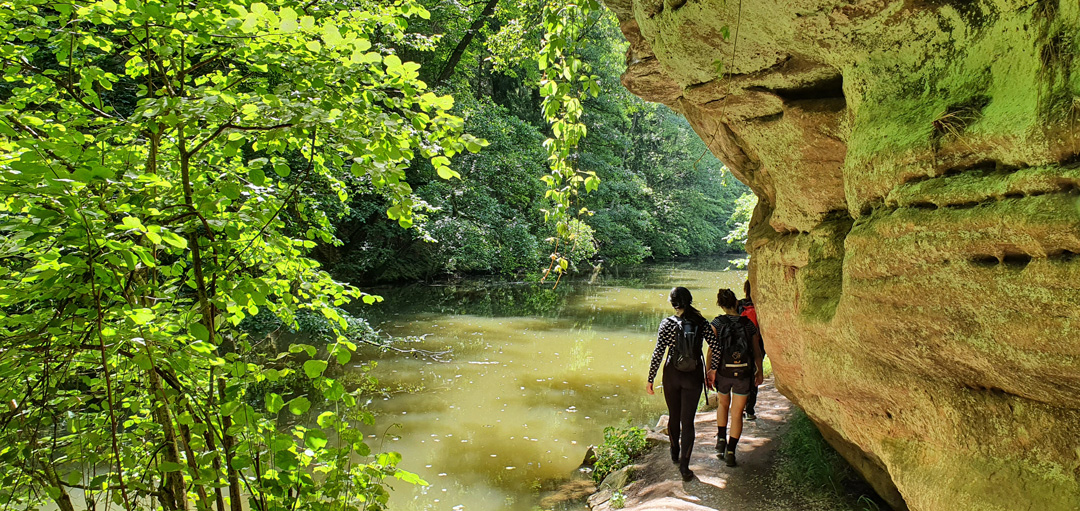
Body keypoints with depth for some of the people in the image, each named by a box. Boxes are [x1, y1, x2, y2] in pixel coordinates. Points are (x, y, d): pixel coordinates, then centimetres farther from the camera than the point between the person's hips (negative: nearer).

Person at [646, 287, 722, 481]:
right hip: (694, 375, 0)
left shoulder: (667, 323, -9)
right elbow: (716, 348, -7)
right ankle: (684, 466, -1)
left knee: (674, 417, 19)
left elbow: (658, 353, -11)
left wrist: (650, 380, -4)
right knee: (687, 421, 4)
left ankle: (675, 454, 38)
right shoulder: (702, 323, -4)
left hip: (672, 374, 0)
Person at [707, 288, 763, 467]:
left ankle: (721, 438, 24)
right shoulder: (748, 323, -1)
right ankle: (730, 452, 8)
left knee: (723, 404, 28)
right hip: (743, 374, 0)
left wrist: (709, 371, -2)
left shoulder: (717, 322, -7)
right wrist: (760, 371, 17)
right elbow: (757, 351, 5)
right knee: (737, 414, 9)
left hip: (723, 372, 0)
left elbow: (712, 349, -10)